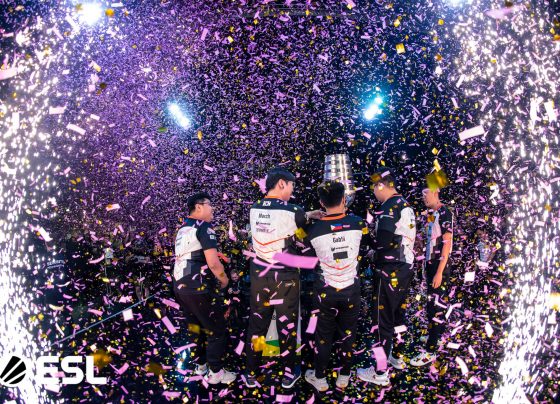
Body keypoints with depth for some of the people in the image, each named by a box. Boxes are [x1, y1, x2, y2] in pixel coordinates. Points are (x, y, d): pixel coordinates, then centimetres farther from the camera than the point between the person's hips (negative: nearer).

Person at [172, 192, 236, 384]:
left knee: (195, 327, 20)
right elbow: (213, 263, -20)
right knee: (216, 329, 4)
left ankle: (201, 366, 31)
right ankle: (215, 373, 11)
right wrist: (224, 280, -3)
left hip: (180, 286, 9)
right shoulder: (203, 228, -13)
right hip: (199, 288, -9)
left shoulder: (182, 230, 15)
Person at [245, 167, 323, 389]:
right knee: (287, 324, 11)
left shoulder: (255, 209, 1)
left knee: (256, 322, 15)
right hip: (284, 276, -4)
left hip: (259, 274, 5)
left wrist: (307, 216, 14)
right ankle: (289, 373, 25)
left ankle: (251, 374, 25)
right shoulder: (291, 210, -16)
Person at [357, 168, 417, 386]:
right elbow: (399, 237, 12)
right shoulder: (406, 205, 12)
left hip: (390, 271, -9)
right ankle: (396, 356, 36)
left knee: (383, 319, -1)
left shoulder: (390, 206, -16)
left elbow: (383, 241, -23)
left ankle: (380, 372, 6)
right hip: (405, 268, 9)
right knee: (397, 314, 21)